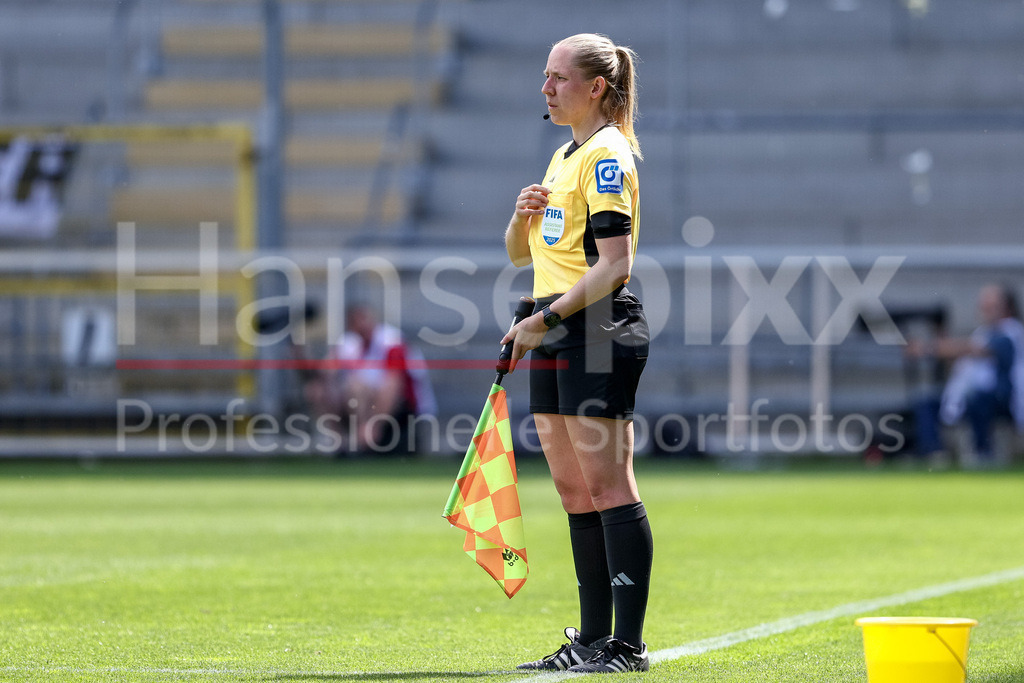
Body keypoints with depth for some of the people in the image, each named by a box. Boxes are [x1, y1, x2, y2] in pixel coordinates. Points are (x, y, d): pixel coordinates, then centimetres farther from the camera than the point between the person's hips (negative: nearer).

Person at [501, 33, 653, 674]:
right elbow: (520, 253, 25)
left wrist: (548, 318, -18)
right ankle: (592, 639, 13)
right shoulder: (564, 157, 19)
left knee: (608, 485, -9)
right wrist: (524, 216, 3)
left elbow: (614, 265, -18)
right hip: (557, 334, 10)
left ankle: (628, 645, -9)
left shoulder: (608, 154, -10)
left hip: (599, 329, -10)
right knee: (575, 490, 9)